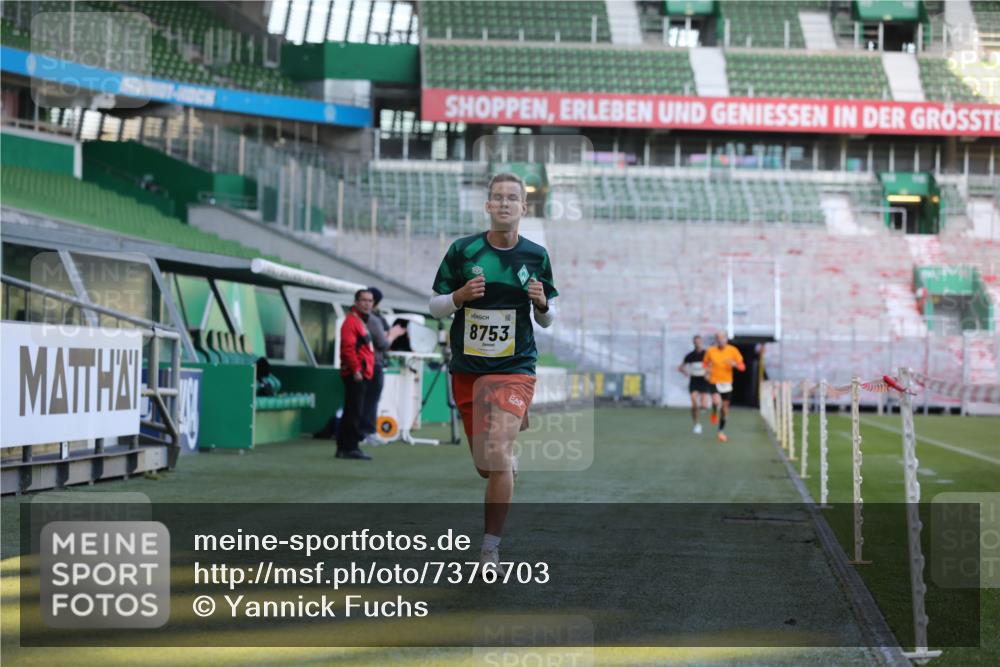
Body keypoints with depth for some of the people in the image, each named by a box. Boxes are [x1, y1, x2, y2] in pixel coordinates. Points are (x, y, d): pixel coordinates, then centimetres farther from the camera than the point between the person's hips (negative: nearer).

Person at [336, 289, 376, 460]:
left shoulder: (363, 322, 22)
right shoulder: (351, 321, -10)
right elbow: (348, 348, -20)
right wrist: (356, 369, -23)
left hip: (362, 374, 10)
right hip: (356, 375, -10)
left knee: (351, 412, 12)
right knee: (354, 412, -10)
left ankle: (343, 447, 17)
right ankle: (351, 447, -10)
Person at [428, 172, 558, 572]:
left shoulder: (536, 256, 1)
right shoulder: (463, 250, -2)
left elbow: (547, 321, 11)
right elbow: (435, 307, 4)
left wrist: (542, 303, -12)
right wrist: (461, 296, -16)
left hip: (514, 369, -2)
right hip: (466, 369, 2)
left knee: (497, 455, -20)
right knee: (485, 466, 11)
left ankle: (491, 546, -9)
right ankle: (513, 463, 49)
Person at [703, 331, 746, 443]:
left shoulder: (732, 350, -4)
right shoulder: (710, 351, -4)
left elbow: (742, 366, -1)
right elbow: (706, 363, 14)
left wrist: (734, 364, -23)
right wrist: (708, 370, -9)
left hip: (727, 383, 2)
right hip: (714, 382, -2)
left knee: (725, 407, 7)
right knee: (716, 401, -28)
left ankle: (721, 431, 24)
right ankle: (714, 413, 8)